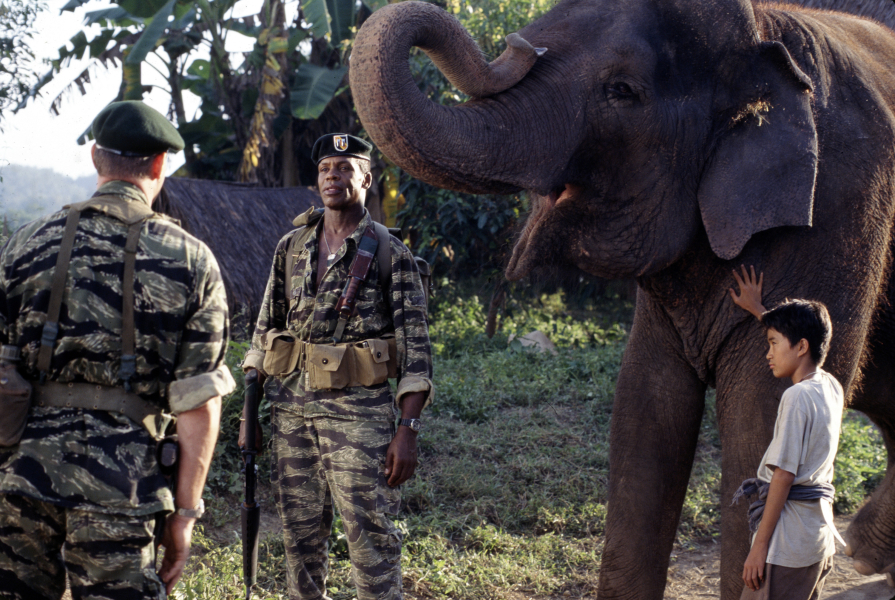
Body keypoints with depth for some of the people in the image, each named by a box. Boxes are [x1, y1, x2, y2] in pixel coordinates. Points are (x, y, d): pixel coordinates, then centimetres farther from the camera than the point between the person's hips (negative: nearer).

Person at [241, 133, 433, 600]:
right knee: (299, 534, 12)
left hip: (357, 408, -4)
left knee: (370, 534, -4)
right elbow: (266, 328, 16)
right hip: (290, 405, 5)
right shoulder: (291, 247, 12)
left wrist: (407, 429, -12)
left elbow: (415, 346, -5)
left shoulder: (390, 255, -2)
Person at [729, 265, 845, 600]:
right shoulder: (832, 387, 9)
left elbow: (784, 475, -17)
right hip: (820, 533, 9)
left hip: (789, 541, -9)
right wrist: (757, 310, 42)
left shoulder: (796, 397, -15)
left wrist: (760, 547, -15)